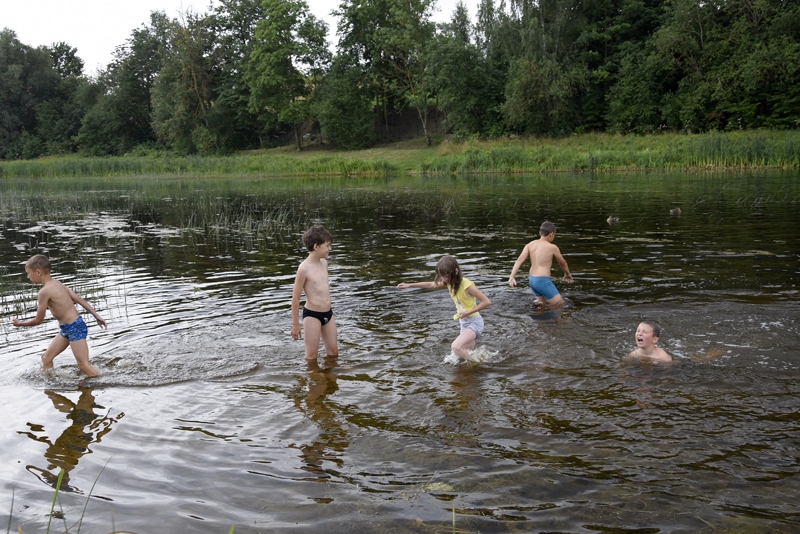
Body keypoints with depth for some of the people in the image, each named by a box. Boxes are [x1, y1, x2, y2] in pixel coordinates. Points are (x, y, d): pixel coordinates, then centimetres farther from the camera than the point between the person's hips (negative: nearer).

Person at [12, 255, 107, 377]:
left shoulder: (44, 291, -18)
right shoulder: (57, 283, 8)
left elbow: (38, 320, -11)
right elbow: (80, 299, 10)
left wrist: (19, 323, 7)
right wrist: (96, 316, 14)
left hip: (74, 328, -10)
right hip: (67, 328, 10)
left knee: (84, 365, -8)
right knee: (46, 358, 16)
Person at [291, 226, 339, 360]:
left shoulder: (324, 263, 5)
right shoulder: (304, 268, -17)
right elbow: (295, 298, -12)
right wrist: (295, 324, -9)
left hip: (328, 313, 7)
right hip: (312, 315, -7)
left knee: (333, 352, 14)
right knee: (311, 356, 4)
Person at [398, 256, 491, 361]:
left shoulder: (466, 285, -25)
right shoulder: (449, 283, -3)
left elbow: (487, 301, -24)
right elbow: (431, 285, 13)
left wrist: (468, 312, -24)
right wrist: (409, 285, 12)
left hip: (474, 322, -8)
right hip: (464, 322, 8)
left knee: (455, 347, -25)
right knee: (467, 354, 14)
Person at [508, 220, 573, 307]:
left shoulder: (530, 245, 7)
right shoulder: (553, 247, -5)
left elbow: (519, 260, -5)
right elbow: (563, 263, 11)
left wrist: (512, 277, -9)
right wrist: (567, 274, 30)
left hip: (532, 280, 7)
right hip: (543, 280, -7)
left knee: (545, 304, 23)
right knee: (559, 305, 0)